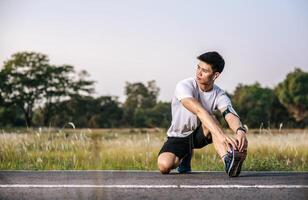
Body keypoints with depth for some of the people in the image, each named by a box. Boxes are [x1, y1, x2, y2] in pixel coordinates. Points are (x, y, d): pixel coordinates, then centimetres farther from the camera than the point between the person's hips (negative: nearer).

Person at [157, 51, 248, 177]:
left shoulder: (219, 95, -13)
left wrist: (240, 131, -58)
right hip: (178, 137, -1)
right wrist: (221, 135, -55)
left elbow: (231, 115, -32)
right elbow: (199, 111, -41)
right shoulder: (184, 86, -24)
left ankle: (229, 160, -49)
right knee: (164, 166, -29)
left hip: (200, 135, 1)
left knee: (211, 120, -32)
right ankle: (185, 156, 6)